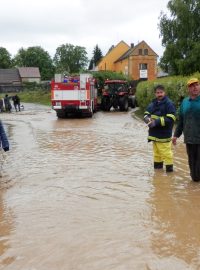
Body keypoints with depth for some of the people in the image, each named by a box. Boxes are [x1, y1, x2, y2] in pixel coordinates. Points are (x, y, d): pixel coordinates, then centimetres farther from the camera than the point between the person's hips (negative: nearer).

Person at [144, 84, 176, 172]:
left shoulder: (169, 104, -11)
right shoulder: (153, 103, 11)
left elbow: (170, 119, -18)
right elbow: (146, 114, 15)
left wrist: (156, 122, -23)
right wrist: (147, 119, -9)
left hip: (164, 134, -7)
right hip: (154, 133, 7)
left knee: (166, 153, -6)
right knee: (156, 152, 17)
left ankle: (169, 168, 3)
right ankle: (158, 166, 30)